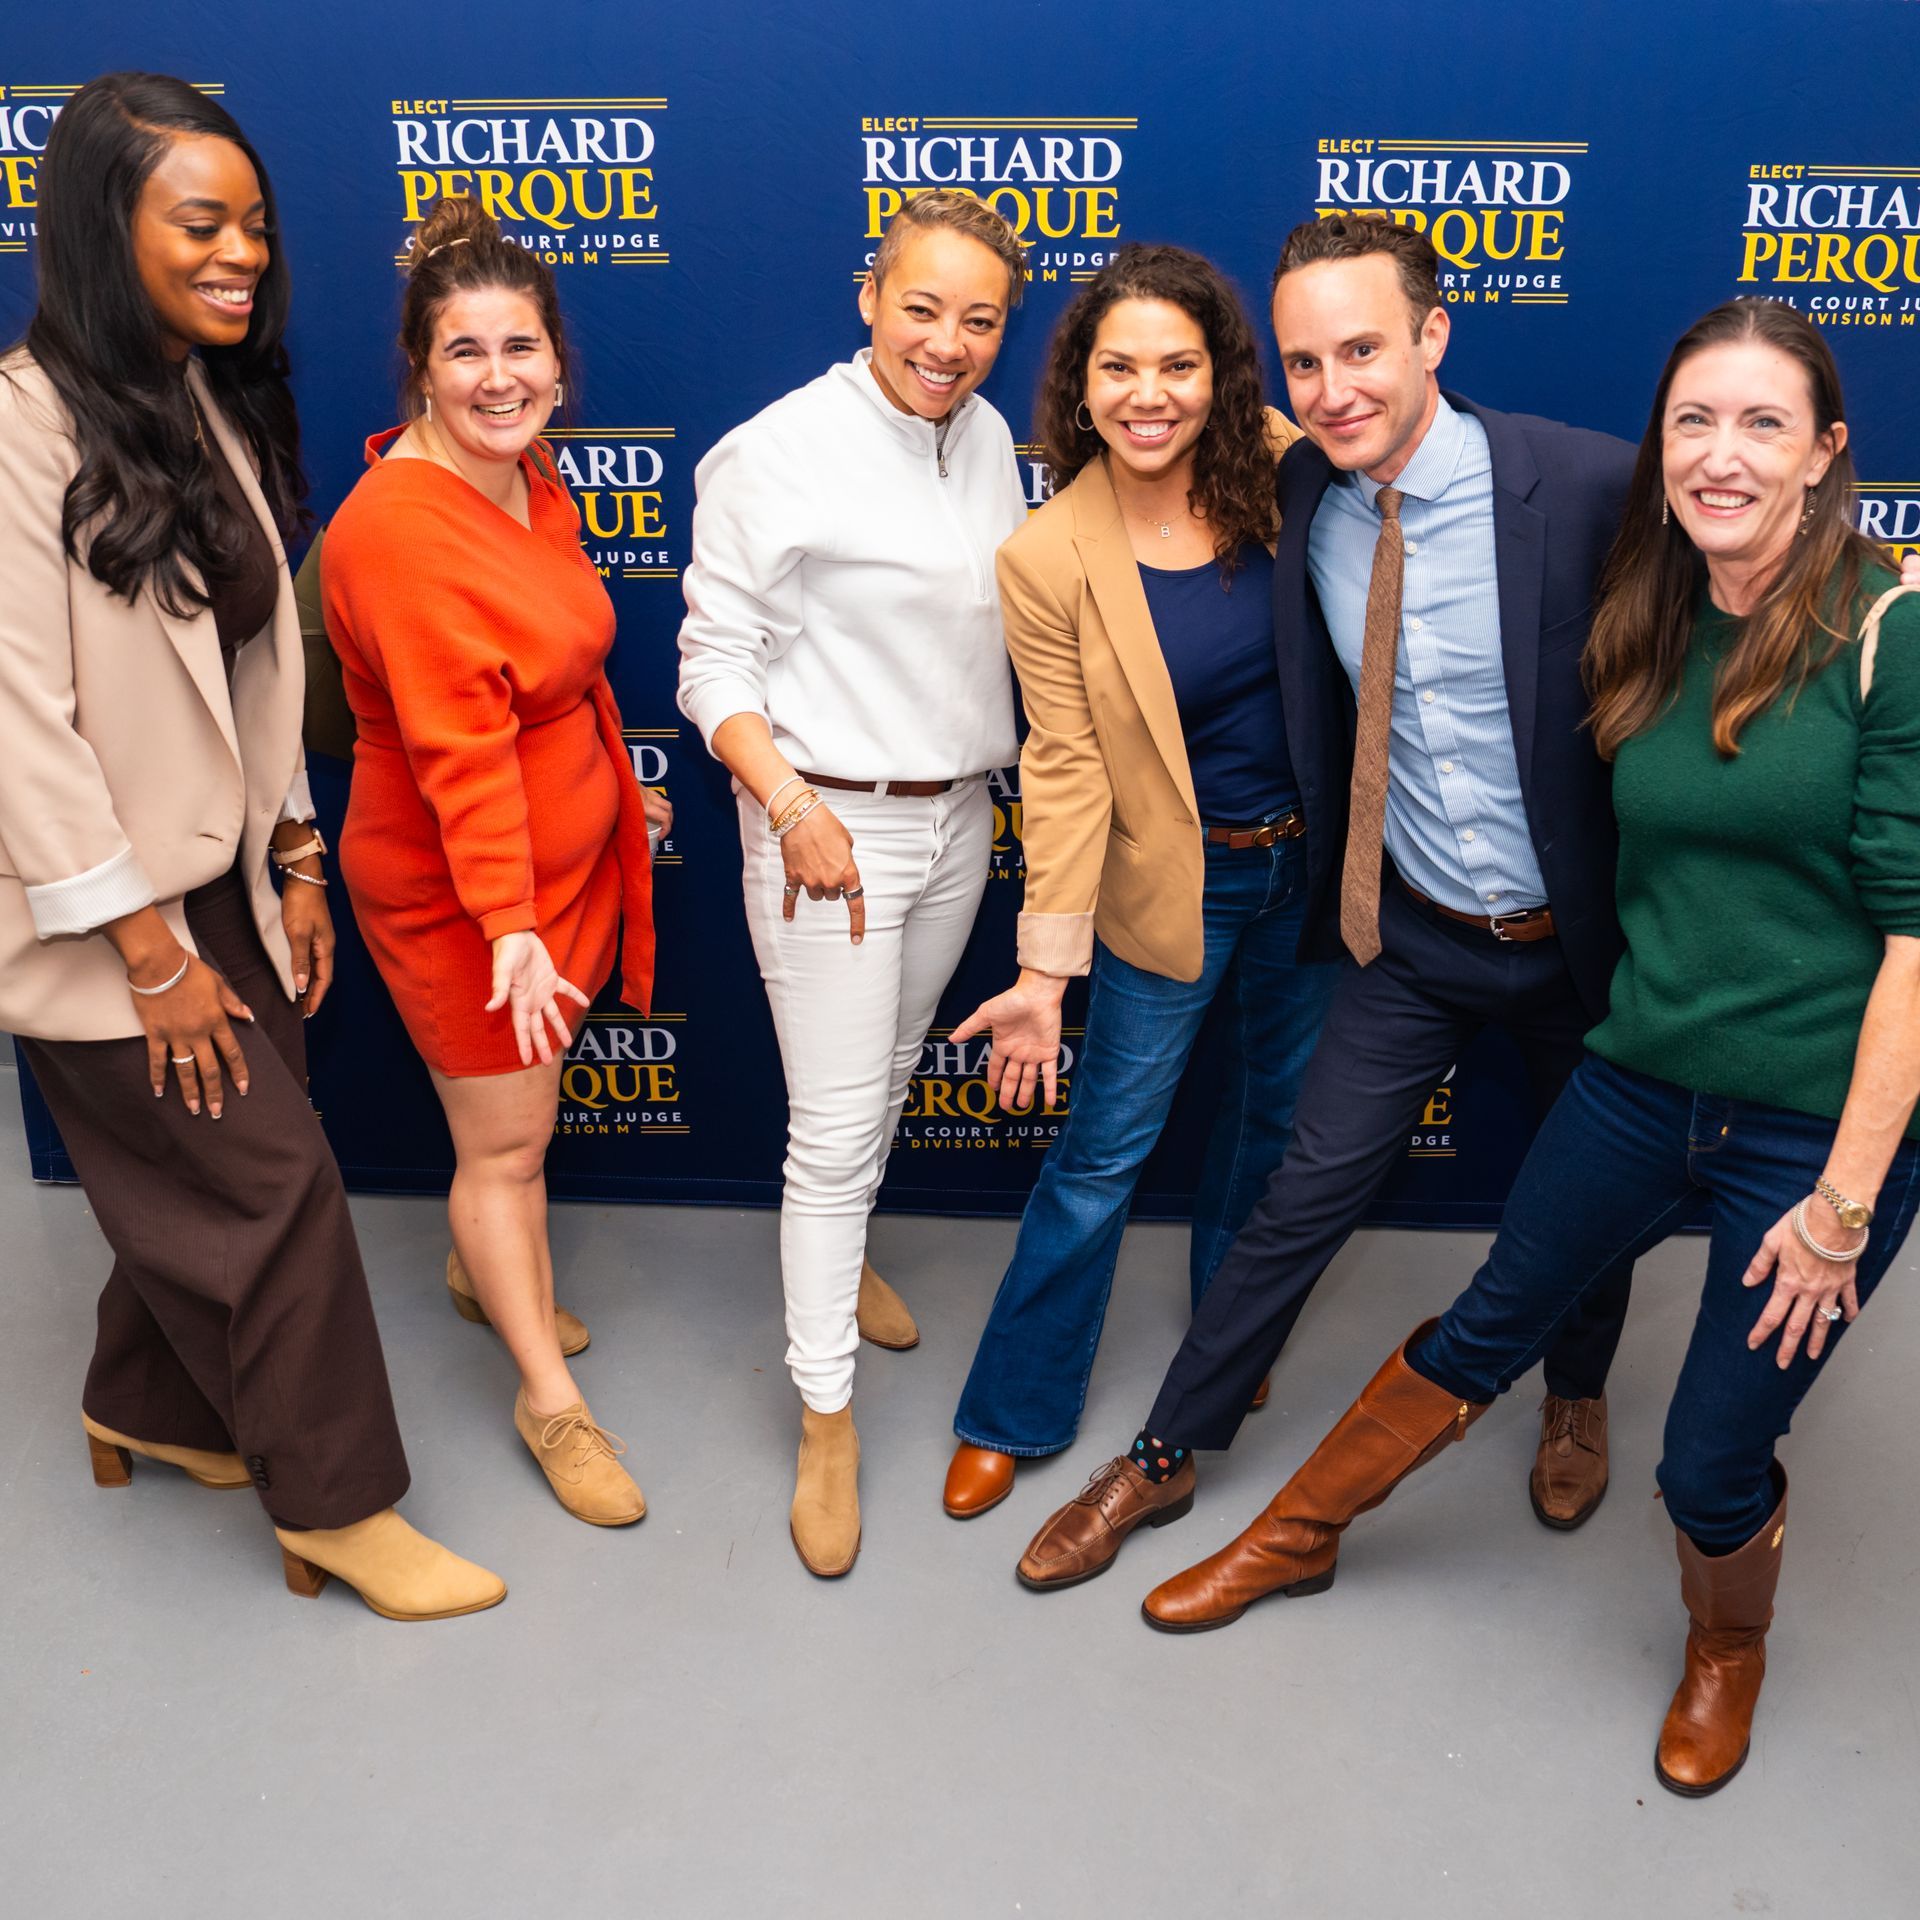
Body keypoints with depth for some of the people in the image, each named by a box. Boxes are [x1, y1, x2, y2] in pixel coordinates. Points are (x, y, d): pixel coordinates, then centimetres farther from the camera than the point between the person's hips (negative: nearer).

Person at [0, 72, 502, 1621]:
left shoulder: (220, 405, 8)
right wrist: (147, 949, -16)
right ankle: (339, 1509, 15)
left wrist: (296, 861, 9)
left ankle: (145, 1408, 41)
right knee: (273, 1177, -2)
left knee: (202, 1175, 15)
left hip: (222, 877, 7)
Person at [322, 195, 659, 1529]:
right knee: (507, 1138, 5)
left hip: (567, 847, 8)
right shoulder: (398, 528, -26)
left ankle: (488, 1270, 49)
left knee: (529, 1102, 22)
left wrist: (618, 785, 24)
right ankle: (549, 1397, 21)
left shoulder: (533, 479, 2)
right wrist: (508, 925, -33)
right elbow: (459, 752, -30)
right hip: (453, 883, -8)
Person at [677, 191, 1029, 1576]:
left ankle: (840, 1253, 49)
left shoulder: (986, 436, 5)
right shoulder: (782, 453, -15)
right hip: (829, 823, -6)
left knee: (891, 1076, 22)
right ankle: (827, 1416, 12)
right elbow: (715, 660, -12)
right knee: (836, 1127, -2)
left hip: (959, 818, 6)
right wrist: (792, 804, -22)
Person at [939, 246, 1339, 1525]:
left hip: (1313, 856, 4)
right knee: (1103, 1153, 5)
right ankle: (1014, 1414, 25)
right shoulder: (1049, 558, -16)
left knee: (1277, 1108, 20)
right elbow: (1066, 770, -13)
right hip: (1174, 883, -4)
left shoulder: (1282, 470, -9)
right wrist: (1045, 968, -14)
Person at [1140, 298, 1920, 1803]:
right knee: (1484, 1334, 19)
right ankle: (1296, 1538, 41)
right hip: (1638, 1085, 5)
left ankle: (1728, 1651, 44)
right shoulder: (1653, 633, 5)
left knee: (1712, 1468, 9)